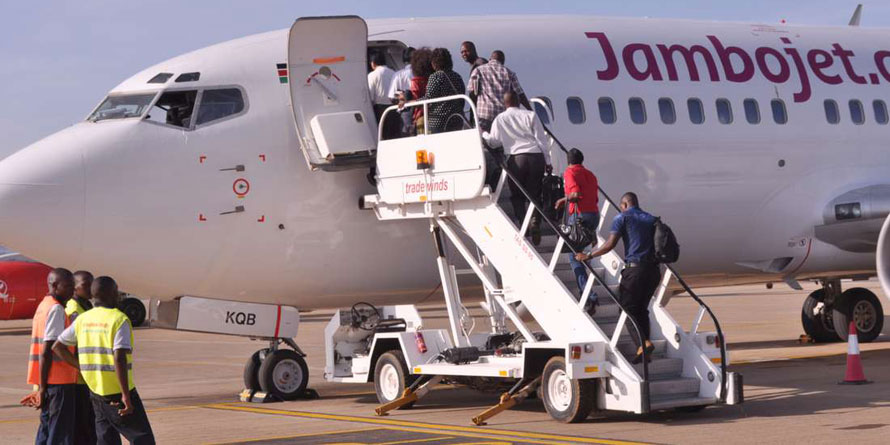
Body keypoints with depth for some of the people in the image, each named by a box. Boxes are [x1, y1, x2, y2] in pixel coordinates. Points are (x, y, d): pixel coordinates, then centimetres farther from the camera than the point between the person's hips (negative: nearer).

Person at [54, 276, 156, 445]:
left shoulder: (83, 319, 7)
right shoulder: (119, 320, -13)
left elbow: (58, 346, 12)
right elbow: (119, 358, -23)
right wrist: (126, 396, -22)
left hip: (96, 391, 7)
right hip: (117, 392, -7)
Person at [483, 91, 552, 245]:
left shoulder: (500, 119, 7)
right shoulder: (530, 115, 7)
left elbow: (494, 141, 7)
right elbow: (541, 139, 4)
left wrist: (484, 134, 29)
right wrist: (547, 161, 7)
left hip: (516, 158, -1)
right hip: (536, 157, 1)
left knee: (517, 195, 11)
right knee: (534, 194, 10)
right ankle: (535, 221, -10)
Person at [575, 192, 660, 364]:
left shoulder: (622, 218, 2)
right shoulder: (651, 219, 19)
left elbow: (610, 244, -6)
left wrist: (588, 256, 1)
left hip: (634, 268, -6)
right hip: (653, 269, 6)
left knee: (627, 308, 1)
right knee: (641, 308, 15)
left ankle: (644, 343, -17)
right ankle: (645, 349, 9)